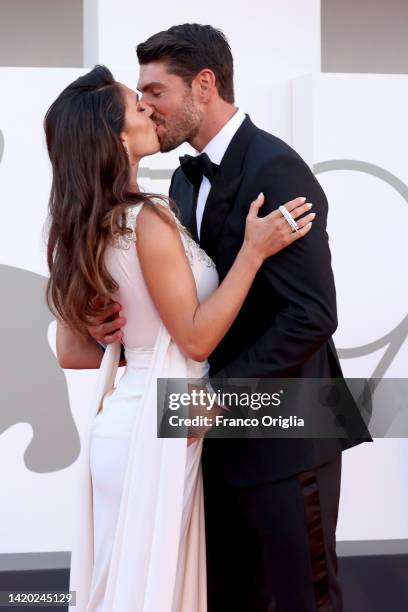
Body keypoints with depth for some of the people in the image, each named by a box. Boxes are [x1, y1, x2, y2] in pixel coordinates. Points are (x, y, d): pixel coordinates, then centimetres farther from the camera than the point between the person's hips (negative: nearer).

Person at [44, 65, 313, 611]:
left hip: (125, 416, 8)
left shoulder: (84, 228, 7)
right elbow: (196, 337, -17)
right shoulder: (150, 218, -19)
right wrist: (254, 251, -17)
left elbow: (71, 352, 9)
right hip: (155, 426, -8)